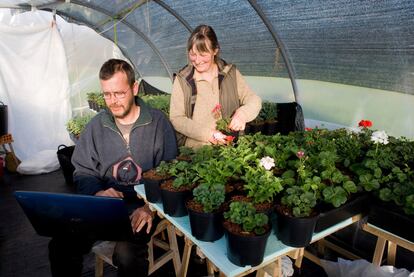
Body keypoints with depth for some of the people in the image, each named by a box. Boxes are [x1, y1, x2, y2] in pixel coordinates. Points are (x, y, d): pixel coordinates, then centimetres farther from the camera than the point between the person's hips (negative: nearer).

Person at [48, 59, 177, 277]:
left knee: (127, 253, -29)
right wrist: (97, 192, -11)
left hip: (144, 204, -3)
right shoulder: (96, 126, 6)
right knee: (60, 247, -16)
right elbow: (83, 171, 11)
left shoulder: (157, 122, -3)